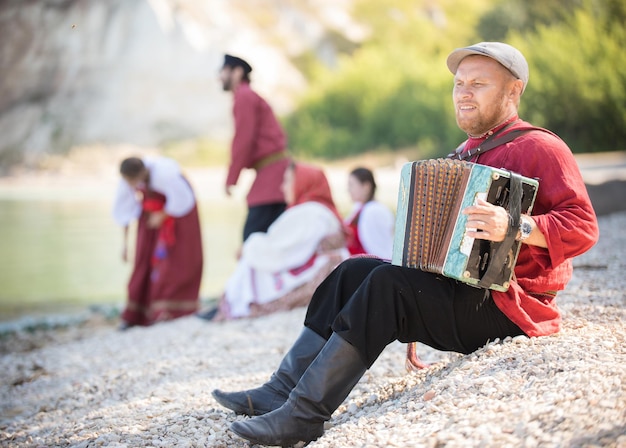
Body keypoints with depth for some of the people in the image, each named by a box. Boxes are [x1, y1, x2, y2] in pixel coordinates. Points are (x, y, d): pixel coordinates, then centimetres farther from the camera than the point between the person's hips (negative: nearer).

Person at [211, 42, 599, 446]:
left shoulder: (540, 148, -8)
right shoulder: (467, 154, 20)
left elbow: (582, 228, -19)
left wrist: (517, 228, -33)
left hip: (509, 305, -9)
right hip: (458, 286, 9)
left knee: (388, 282, -25)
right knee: (354, 271, -2)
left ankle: (304, 414, -26)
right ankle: (283, 390, -8)